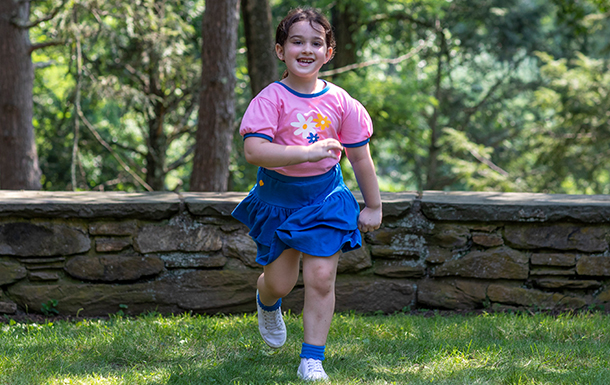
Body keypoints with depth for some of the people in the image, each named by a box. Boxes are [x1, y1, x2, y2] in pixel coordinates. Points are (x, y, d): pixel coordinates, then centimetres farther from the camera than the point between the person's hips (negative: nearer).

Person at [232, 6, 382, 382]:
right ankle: (268, 305, 47)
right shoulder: (271, 99, -15)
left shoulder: (340, 102, -6)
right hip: (277, 201, -1)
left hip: (325, 199, 1)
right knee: (280, 281, 9)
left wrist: (373, 206, 9)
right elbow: (254, 150, -28)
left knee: (321, 277, -8)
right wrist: (308, 153, -34)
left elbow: (360, 157, 5)